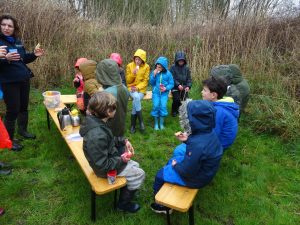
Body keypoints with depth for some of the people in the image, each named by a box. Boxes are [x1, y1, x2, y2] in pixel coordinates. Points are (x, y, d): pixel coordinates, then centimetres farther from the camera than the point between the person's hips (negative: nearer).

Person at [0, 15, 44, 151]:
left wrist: (34, 55, 1)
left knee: (24, 106, 15)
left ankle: (22, 130, 34)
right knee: (12, 110, -2)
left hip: (24, 79, 6)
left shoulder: (17, 41, 9)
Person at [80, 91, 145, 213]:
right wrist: (121, 160, -18)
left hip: (107, 159, 8)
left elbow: (109, 140, 10)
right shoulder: (97, 136, -39)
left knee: (135, 165, 20)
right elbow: (103, 165, -31)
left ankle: (128, 191, 40)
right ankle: (123, 203, 23)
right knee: (139, 174, 5)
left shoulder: (95, 120, -10)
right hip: (105, 169, -8)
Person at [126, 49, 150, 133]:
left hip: (141, 89, 0)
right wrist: (133, 74, -16)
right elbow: (128, 80, 2)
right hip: (131, 88, 0)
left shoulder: (146, 67, -2)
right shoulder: (130, 66, 0)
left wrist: (137, 87, -16)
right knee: (136, 97, -33)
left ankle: (133, 125, -10)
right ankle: (141, 121, -22)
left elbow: (145, 81, -2)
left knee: (135, 102, -27)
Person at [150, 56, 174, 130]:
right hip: (156, 92, 1)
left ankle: (161, 123, -2)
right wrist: (154, 75, -12)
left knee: (163, 105, -18)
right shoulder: (153, 72, 2)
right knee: (156, 105, -17)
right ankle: (156, 123, -1)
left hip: (164, 93, -1)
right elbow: (151, 83, 2)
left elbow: (171, 84, 0)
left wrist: (166, 88, -17)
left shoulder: (168, 73, -2)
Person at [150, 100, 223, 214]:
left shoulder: (198, 145, -40)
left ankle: (163, 205, 33)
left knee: (160, 175, 9)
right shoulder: (208, 132, -13)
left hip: (195, 177, -8)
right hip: (203, 169, 9)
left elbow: (187, 171, -29)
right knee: (171, 161, 26)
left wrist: (176, 165, -9)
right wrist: (187, 139, -10)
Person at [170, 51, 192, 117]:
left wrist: (188, 86, -10)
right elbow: (172, 78, -9)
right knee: (176, 99, -20)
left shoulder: (186, 67, 5)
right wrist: (178, 85, -21)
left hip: (184, 87, 3)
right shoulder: (173, 67, -4)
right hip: (175, 87, -2)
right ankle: (174, 111, 9)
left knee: (185, 99, -15)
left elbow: (189, 78, 6)